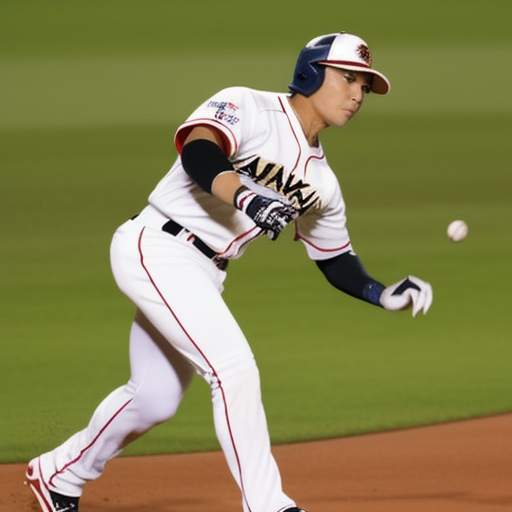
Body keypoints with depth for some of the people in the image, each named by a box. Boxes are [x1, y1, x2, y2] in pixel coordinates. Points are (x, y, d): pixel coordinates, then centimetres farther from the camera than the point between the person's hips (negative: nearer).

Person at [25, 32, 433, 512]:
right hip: (156, 249, -9)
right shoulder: (247, 107, -12)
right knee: (233, 366, -20)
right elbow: (197, 152, -31)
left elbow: (335, 261, 19)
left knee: (155, 399, 16)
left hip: (204, 275, 9)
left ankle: (60, 473, 37)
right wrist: (244, 196, -48)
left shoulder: (322, 182, 11)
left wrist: (386, 295, 2)